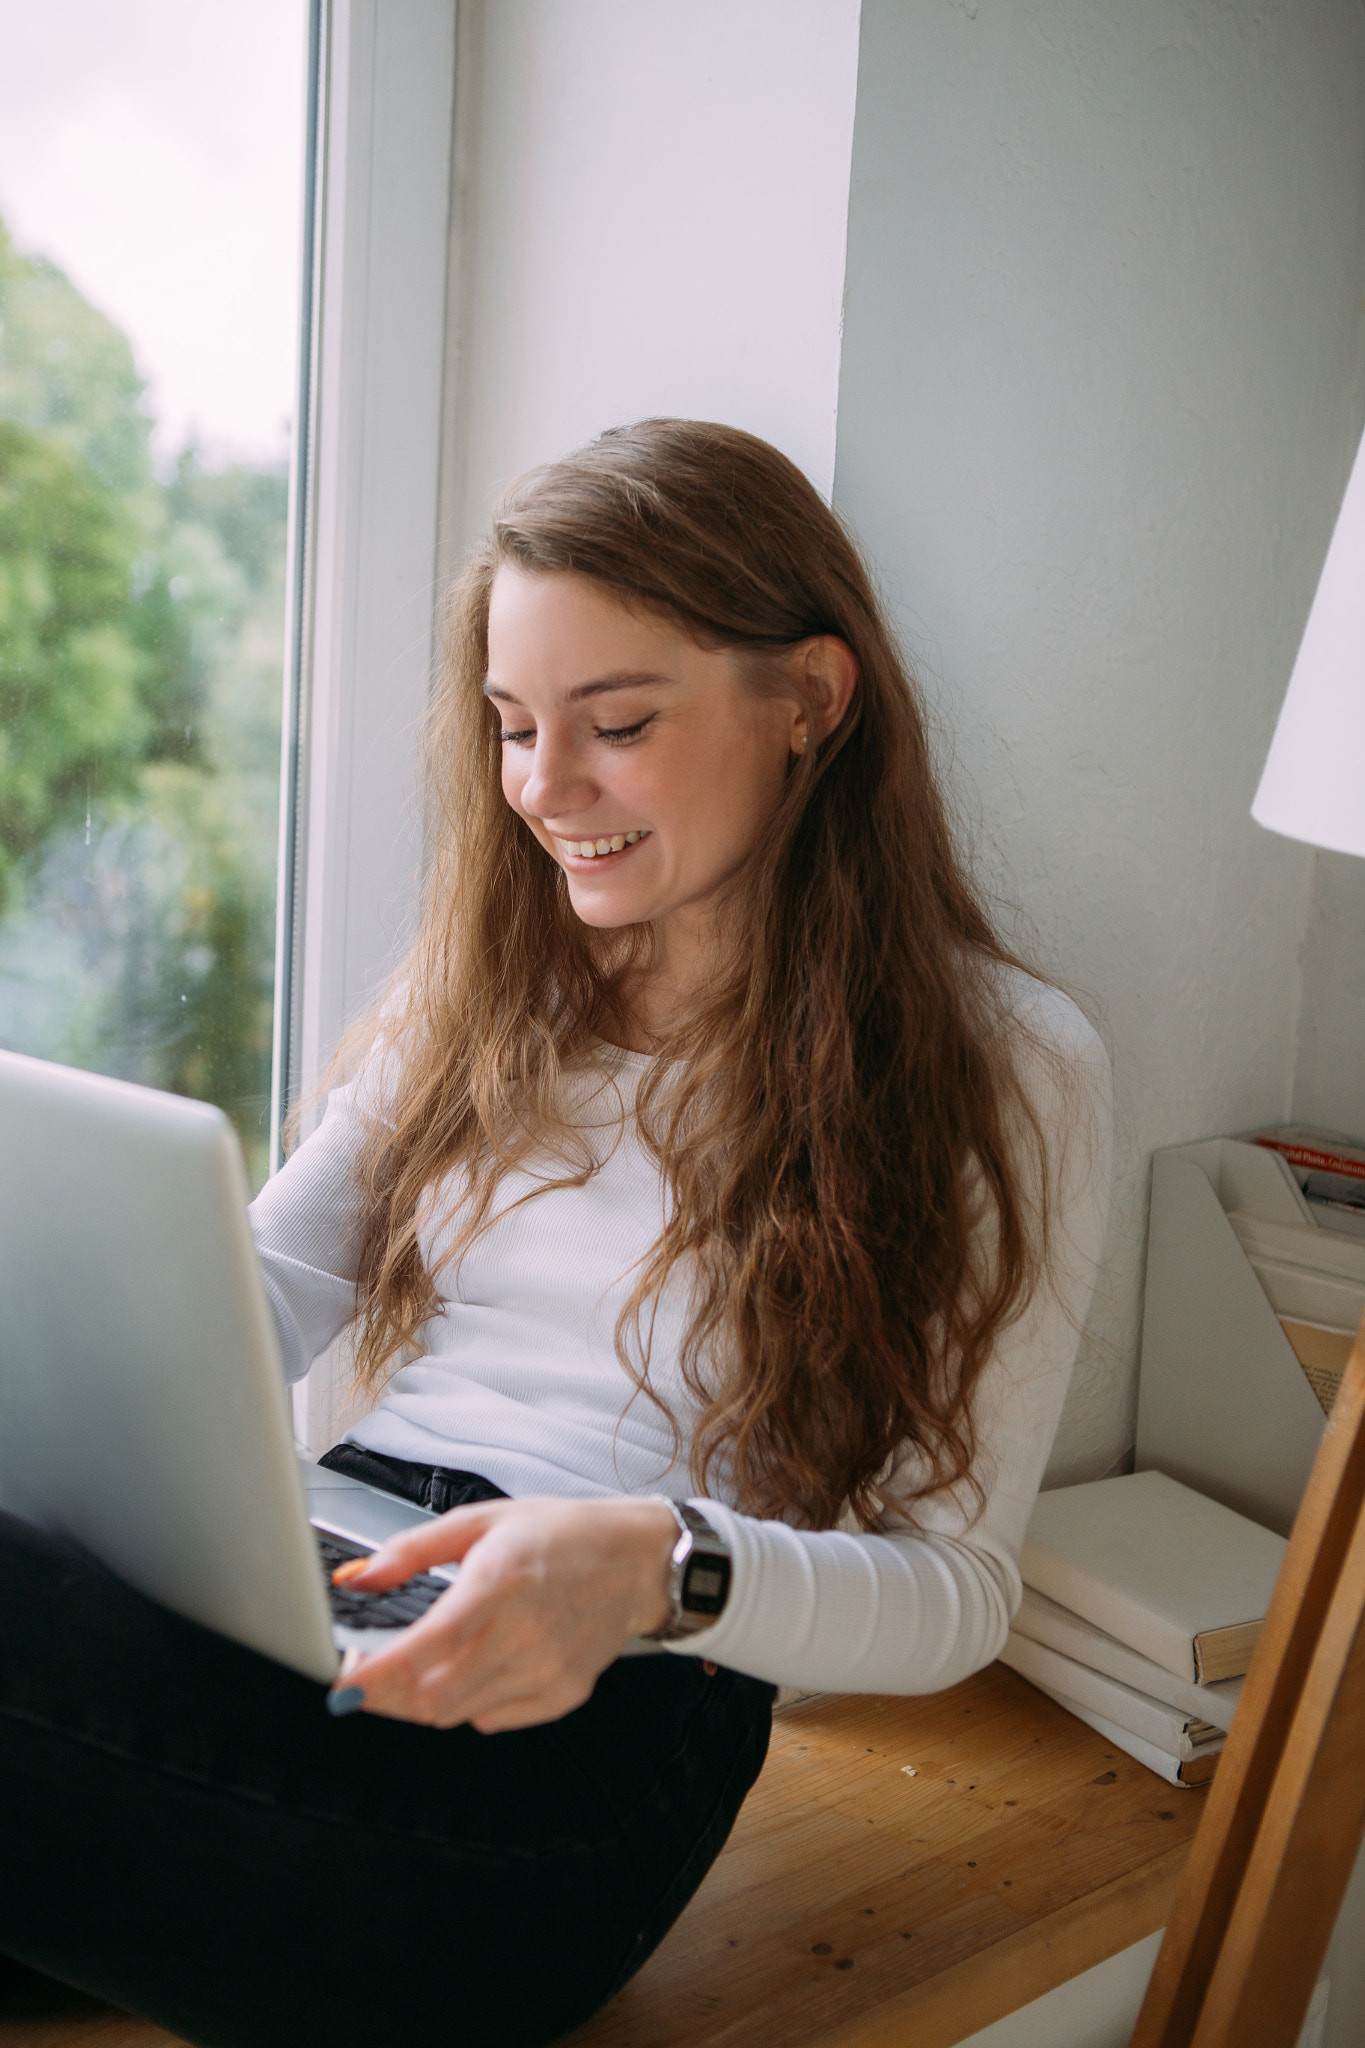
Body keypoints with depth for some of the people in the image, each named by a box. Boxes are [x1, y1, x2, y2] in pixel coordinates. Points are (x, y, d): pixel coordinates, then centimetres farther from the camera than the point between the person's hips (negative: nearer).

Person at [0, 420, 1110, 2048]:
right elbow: (268, 1288, 15)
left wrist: (661, 1566, -24)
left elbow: (955, 1590, -3)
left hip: (601, 1722, -5)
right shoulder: (490, 983, 16)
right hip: (331, 1587, 6)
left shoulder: (1000, 1065, -1)